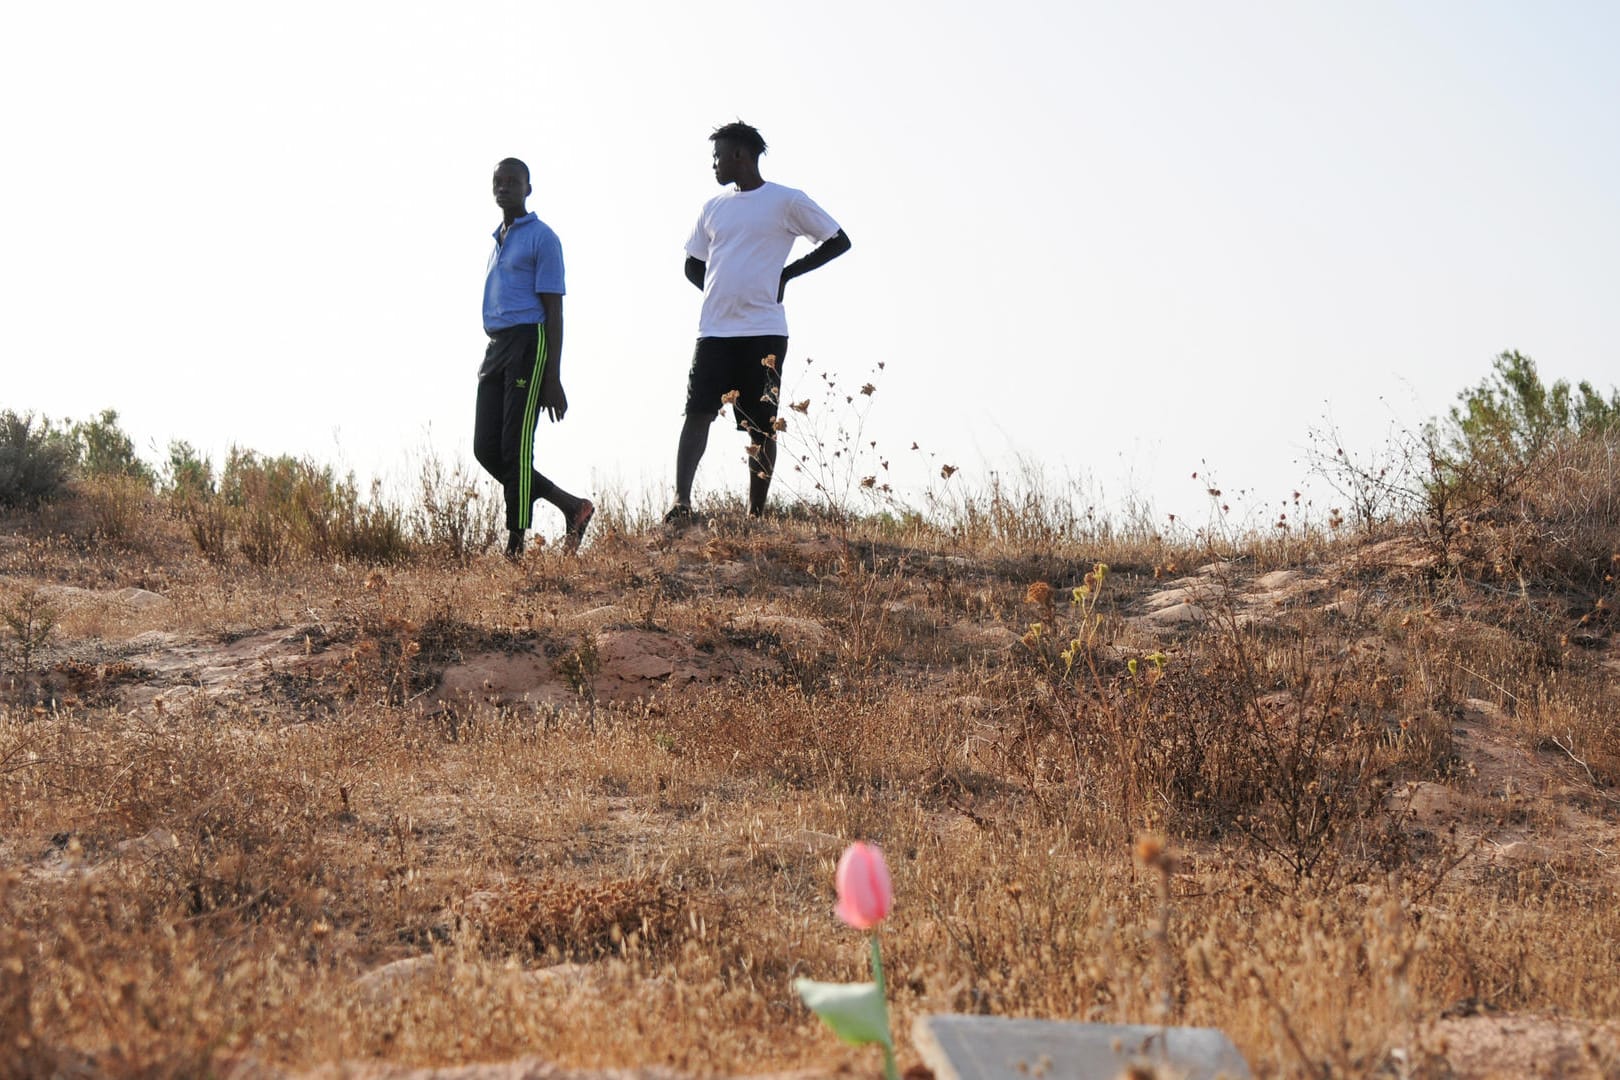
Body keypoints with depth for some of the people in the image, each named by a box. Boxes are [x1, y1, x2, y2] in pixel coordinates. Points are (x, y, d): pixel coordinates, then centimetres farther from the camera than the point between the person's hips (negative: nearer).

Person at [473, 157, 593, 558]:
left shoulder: (541, 238, -4)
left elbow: (553, 310, -9)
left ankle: (516, 544, -4)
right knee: (486, 449, 3)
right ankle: (572, 507, 14)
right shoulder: (498, 241, 21)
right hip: (496, 345, 9)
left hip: (528, 344, -9)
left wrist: (553, 379, -15)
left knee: (515, 448, -9)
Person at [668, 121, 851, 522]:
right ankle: (681, 500, -14)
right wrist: (724, 292, 7)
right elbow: (693, 265, 24)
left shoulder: (787, 201, 0)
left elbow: (838, 241, 2)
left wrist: (787, 273, -3)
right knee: (697, 412, -9)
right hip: (715, 331, 4)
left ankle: (755, 515, 7)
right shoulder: (714, 208, 16)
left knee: (761, 425, 1)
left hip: (764, 333, -4)